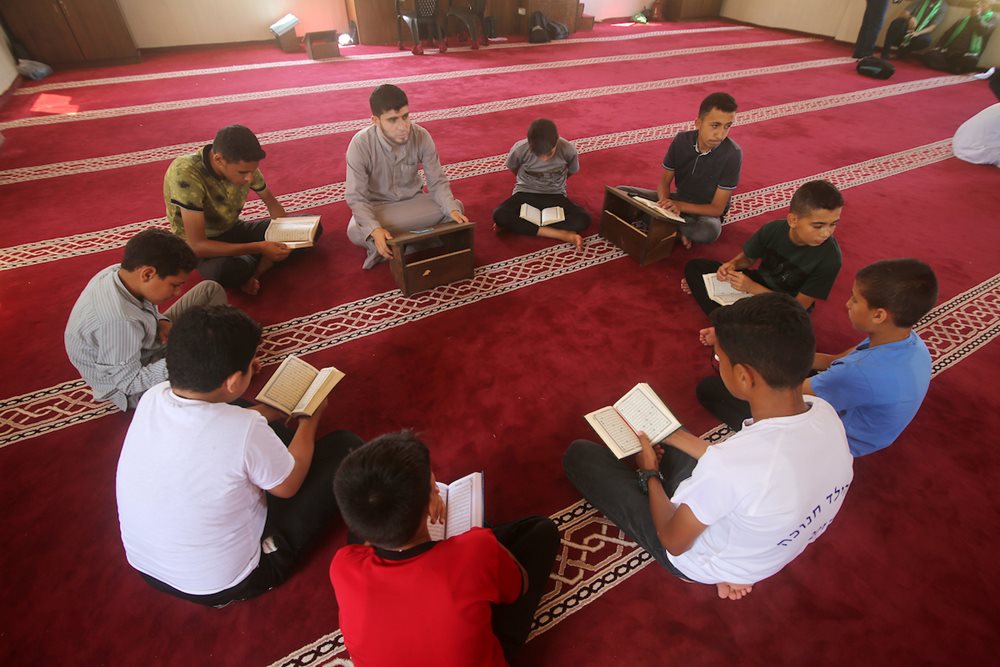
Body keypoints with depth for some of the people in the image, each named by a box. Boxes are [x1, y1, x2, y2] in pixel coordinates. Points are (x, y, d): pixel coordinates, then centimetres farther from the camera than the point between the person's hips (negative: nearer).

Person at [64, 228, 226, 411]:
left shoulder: (119, 272, -17)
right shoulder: (117, 320, -39)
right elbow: (129, 383, -28)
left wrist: (162, 323, -13)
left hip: (147, 345, 8)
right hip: (135, 389, -7)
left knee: (210, 290, 0)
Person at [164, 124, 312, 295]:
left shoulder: (243, 165, -15)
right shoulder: (186, 174, -31)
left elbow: (270, 201, 5)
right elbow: (197, 246, -32)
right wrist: (259, 247, -36)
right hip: (201, 246, -5)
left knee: (312, 228, -8)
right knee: (227, 270, -42)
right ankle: (259, 262, -6)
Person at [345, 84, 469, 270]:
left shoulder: (422, 136, -18)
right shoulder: (360, 144, -23)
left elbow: (437, 182, -11)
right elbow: (356, 197, -22)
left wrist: (452, 210, -32)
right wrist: (375, 229, -41)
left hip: (413, 200, 3)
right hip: (377, 206, -3)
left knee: (457, 208, -24)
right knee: (355, 232, -35)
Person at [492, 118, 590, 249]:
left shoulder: (568, 150, -20)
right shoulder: (519, 149, -22)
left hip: (555, 195, 1)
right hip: (526, 193, -1)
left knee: (583, 220, -27)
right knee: (499, 216, -32)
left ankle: (515, 225, -25)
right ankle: (563, 234, -30)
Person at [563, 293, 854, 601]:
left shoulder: (728, 463, -43)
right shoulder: (826, 413, -20)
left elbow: (674, 541, -22)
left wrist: (650, 473, -5)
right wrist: (678, 437, 4)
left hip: (701, 565, -6)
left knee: (580, 453, -1)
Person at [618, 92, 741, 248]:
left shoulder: (732, 154, -23)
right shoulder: (682, 140, -13)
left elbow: (717, 208, -20)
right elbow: (664, 181, -4)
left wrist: (680, 206, -35)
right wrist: (666, 204, -27)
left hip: (706, 212, -3)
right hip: (677, 201, 4)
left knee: (709, 231, -42)